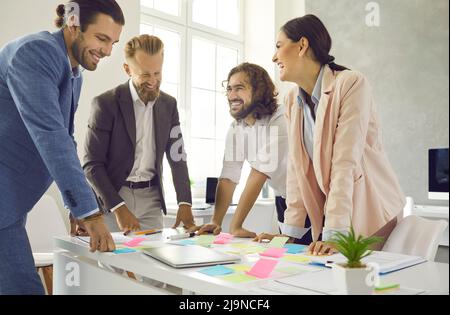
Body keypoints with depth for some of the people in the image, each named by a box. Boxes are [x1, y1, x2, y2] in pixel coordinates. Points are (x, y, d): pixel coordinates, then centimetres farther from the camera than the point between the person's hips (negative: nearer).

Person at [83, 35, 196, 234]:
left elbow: (177, 157, 5)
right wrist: (118, 208, -20)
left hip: (150, 198, 4)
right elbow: (91, 164, -11)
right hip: (111, 197, -3)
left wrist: (185, 203, -6)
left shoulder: (169, 105, 4)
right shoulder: (105, 104, -10)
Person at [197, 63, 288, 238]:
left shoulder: (279, 121, -26)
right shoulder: (235, 128, -4)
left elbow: (259, 175, -30)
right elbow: (228, 178, -7)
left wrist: (235, 226, -29)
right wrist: (216, 222, -18)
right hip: (283, 199, 5)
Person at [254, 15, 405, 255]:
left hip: (371, 213, -5)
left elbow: (345, 163, -25)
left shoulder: (351, 84, -17)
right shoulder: (292, 101, 4)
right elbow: (297, 167, -2)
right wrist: (290, 232, -8)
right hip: (328, 214, 5)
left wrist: (333, 234, -29)